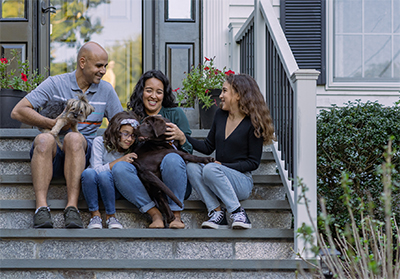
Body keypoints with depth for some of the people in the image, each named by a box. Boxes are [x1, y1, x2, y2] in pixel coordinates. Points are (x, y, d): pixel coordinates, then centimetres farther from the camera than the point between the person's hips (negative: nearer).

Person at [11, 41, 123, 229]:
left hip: (83, 153, 1)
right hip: (51, 153, -1)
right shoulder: (55, 84, 3)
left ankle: (72, 207, -43)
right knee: (44, 139, -36)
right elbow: (18, 111, -3)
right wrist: (55, 124, -12)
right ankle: (41, 207, -44)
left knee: (74, 138, -34)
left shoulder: (106, 90, 13)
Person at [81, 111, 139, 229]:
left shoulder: (132, 151, -2)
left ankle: (110, 216, -19)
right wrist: (119, 161, -24)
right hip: (92, 189, 0)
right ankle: (95, 214, -21)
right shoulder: (100, 142, -10)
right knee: (88, 172, -35)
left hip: (113, 190, 1)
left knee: (104, 175, -34)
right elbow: (96, 169, -18)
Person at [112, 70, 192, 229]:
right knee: (119, 168, -26)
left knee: (172, 159, -34)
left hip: (173, 185, -1)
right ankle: (155, 214, -25)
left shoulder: (175, 114, 8)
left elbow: (189, 153, 5)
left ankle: (176, 215, -19)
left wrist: (181, 138, -16)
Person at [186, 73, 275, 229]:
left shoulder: (253, 123, -7)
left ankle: (238, 213, -29)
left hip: (241, 181, -6)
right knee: (192, 167, -22)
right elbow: (208, 147, 18)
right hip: (217, 182, 6)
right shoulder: (220, 114, 12)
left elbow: (253, 162, -7)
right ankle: (216, 212, -26)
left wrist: (223, 165, -16)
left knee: (210, 169, -33)